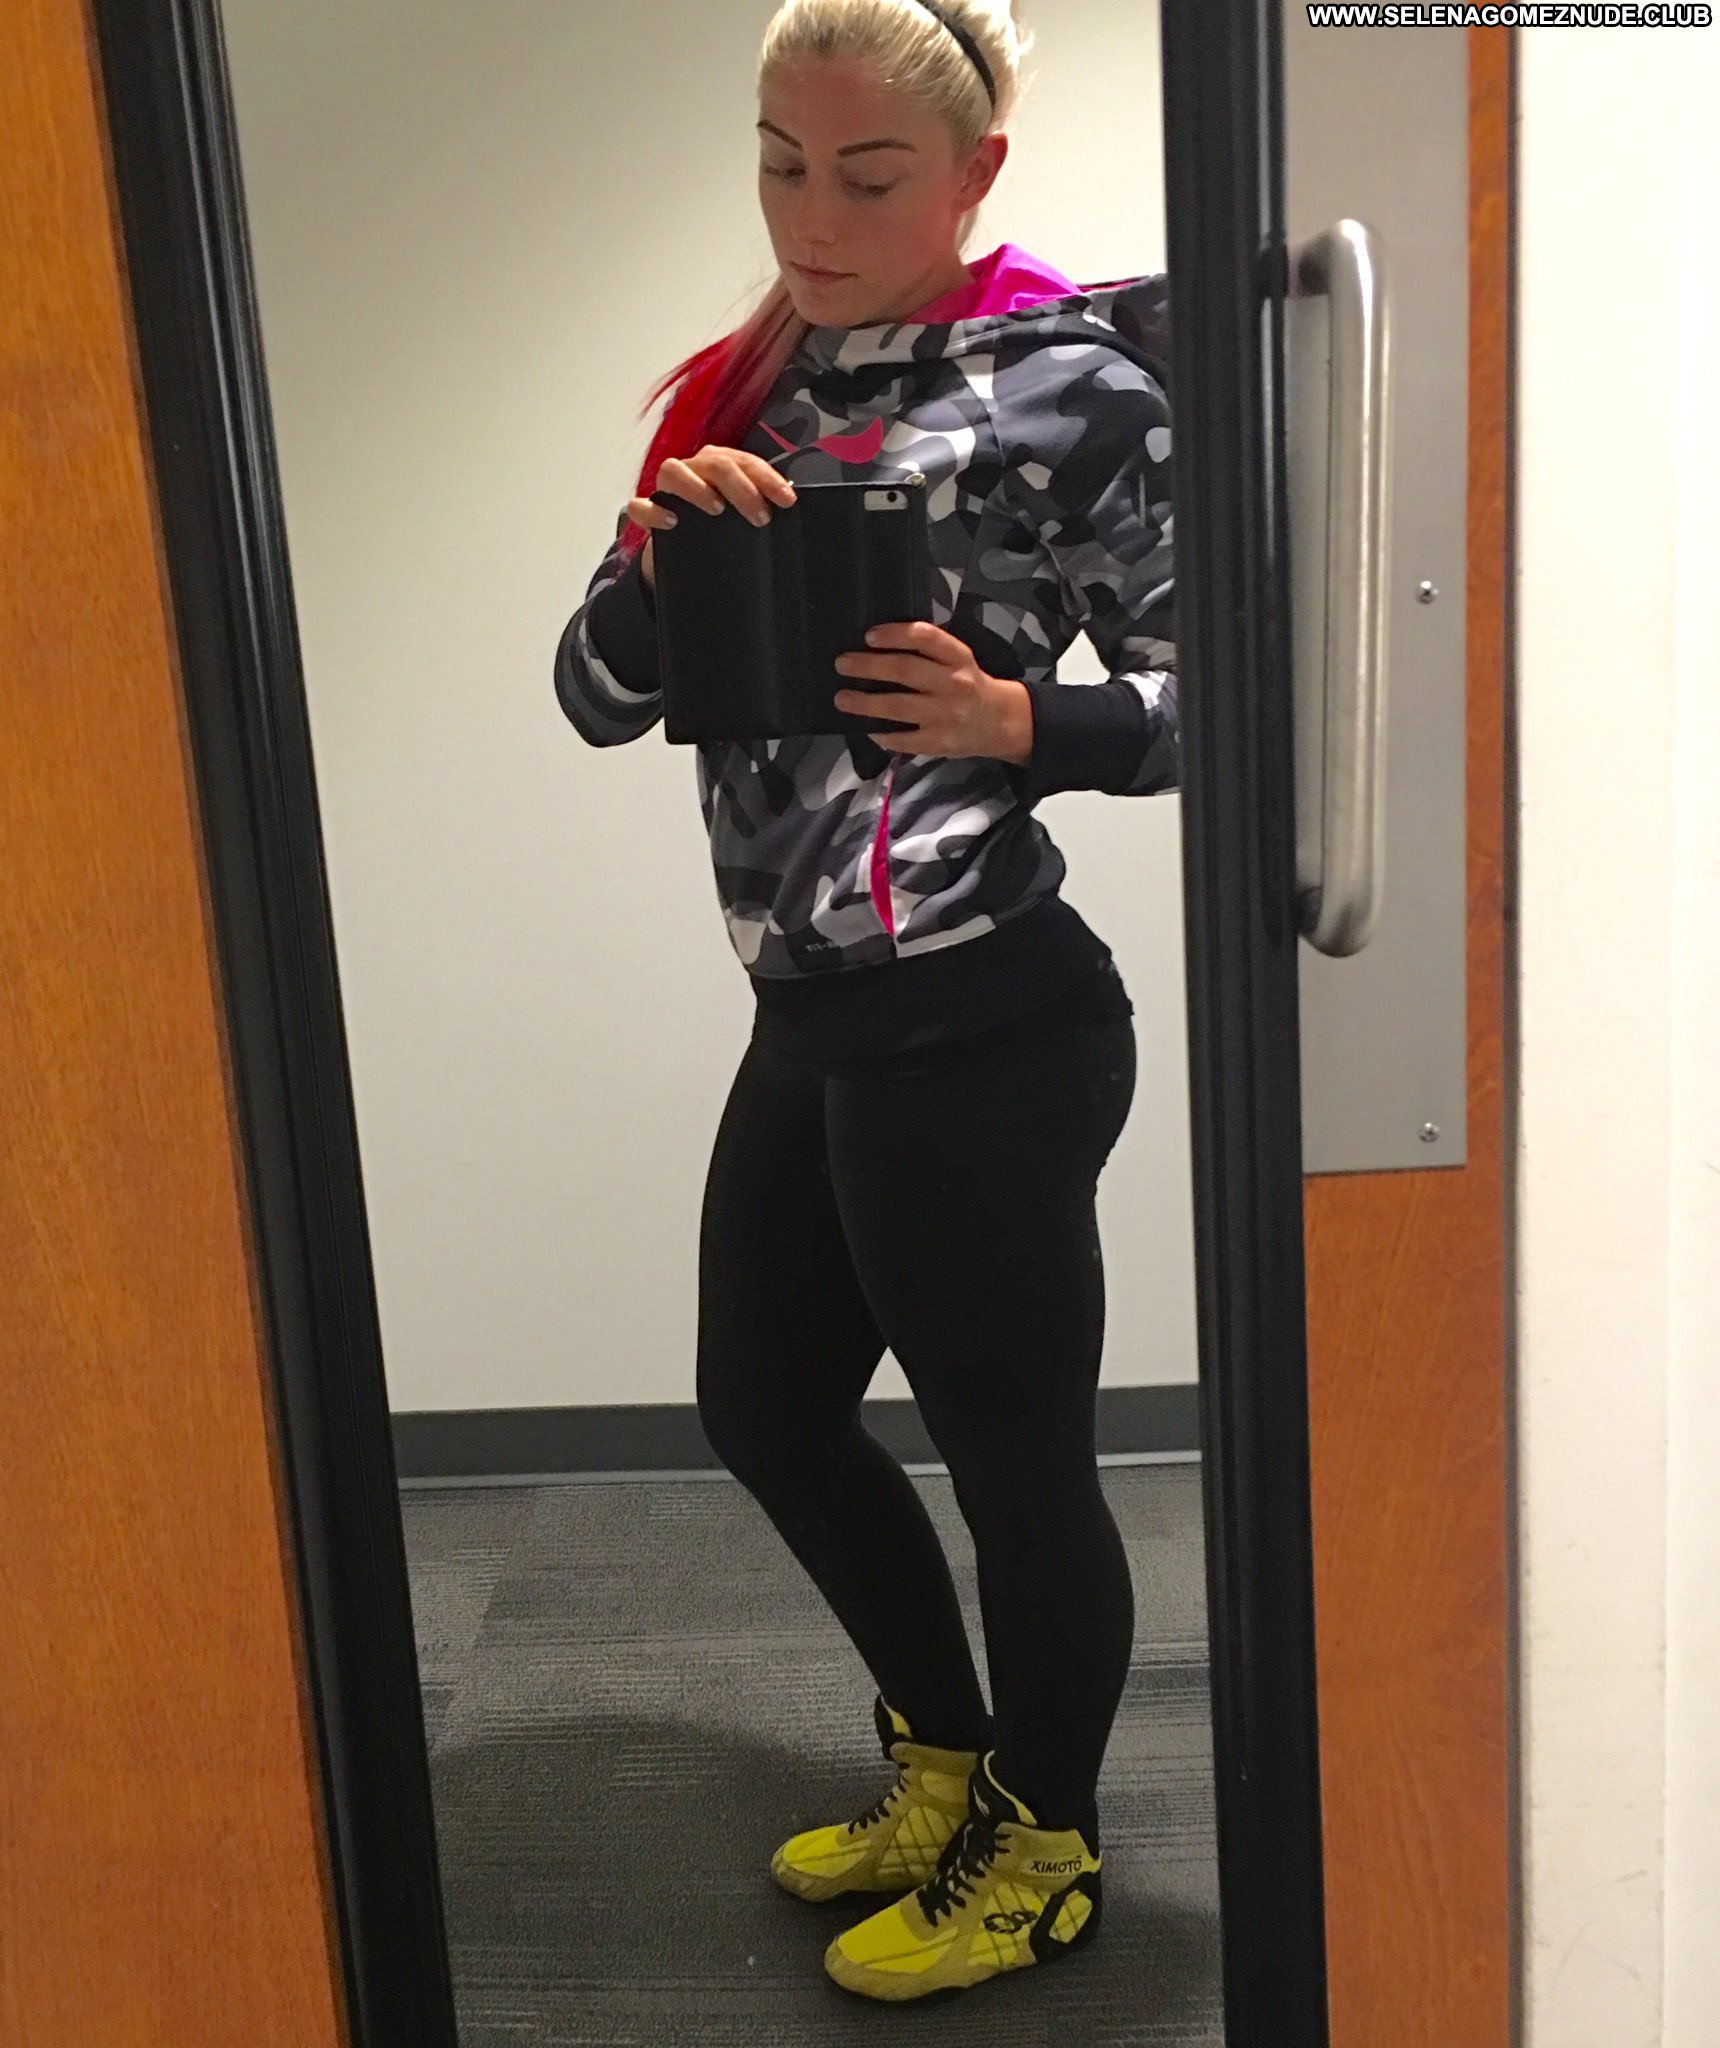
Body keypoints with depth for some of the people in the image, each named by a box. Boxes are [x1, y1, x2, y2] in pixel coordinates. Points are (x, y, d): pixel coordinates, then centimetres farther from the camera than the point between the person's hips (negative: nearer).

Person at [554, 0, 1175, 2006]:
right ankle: (942, 1757, 45)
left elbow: (1203, 692, -9)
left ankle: (1040, 1846, 35)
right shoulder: (750, 387, 10)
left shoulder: (1069, 377, -7)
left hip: (984, 1025, -8)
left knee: (1015, 1453, 8)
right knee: (764, 1405, 21)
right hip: (814, 1017, 8)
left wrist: (1013, 720, -27)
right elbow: (598, 698, 6)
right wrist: (661, 543, -13)